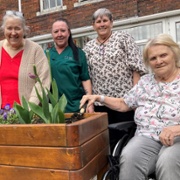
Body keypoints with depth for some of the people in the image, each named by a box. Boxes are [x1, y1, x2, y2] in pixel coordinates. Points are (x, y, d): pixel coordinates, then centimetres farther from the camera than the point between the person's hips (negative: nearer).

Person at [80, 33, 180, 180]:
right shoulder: (145, 81, 17)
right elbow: (123, 104, 22)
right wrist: (98, 97, 8)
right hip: (147, 137, 3)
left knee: (167, 162, -37)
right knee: (129, 157, -29)